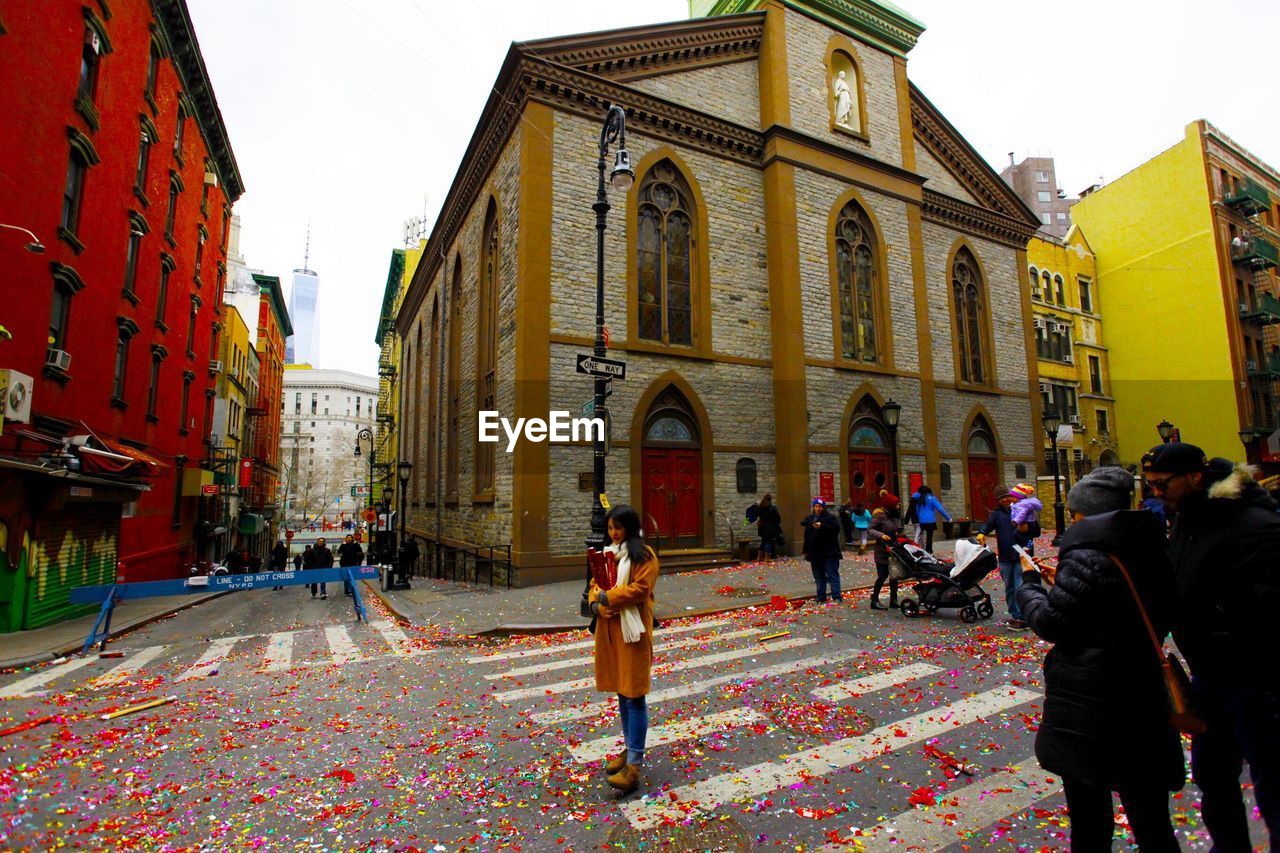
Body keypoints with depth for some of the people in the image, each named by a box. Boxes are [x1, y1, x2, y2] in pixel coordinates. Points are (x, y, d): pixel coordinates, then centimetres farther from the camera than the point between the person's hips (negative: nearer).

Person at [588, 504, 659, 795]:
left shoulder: (643, 555, -8)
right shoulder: (607, 554, 14)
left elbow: (640, 589, -18)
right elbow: (595, 585, 12)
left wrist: (606, 597, -14)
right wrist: (596, 605, -9)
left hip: (632, 630, -7)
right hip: (609, 630, 7)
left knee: (634, 695, -3)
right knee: (621, 693, 16)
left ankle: (634, 764, 1)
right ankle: (630, 747, 31)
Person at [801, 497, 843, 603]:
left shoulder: (831, 517, -3)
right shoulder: (810, 519, 15)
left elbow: (836, 528, -21)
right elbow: (807, 536, 18)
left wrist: (822, 526, -28)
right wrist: (806, 551, 16)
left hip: (829, 553, -6)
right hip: (815, 553, 6)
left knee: (833, 575, -6)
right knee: (819, 576, 11)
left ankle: (837, 596, -5)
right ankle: (821, 597, 18)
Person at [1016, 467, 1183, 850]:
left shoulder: (1086, 555, -21)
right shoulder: (1146, 549, 4)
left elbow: (1050, 623, -18)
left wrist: (1029, 583, -1)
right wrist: (1060, 586, 12)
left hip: (1090, 700, -7)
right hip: (1144, 694, 7)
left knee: (1088, 809, 12)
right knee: (1148, 813, 18)